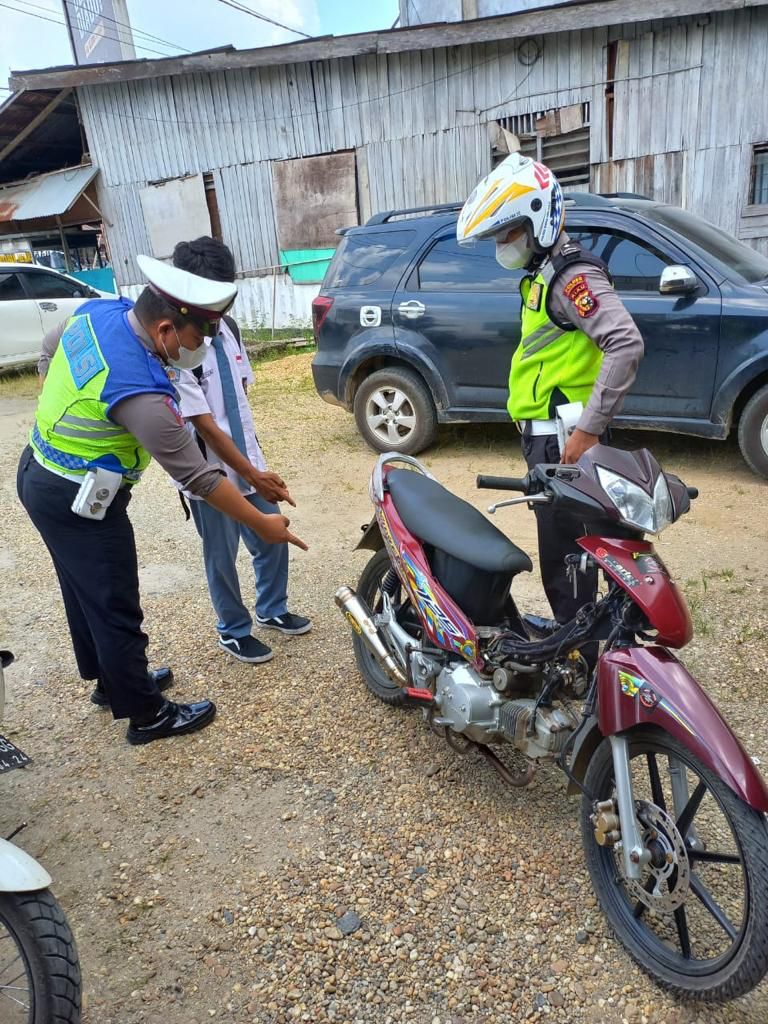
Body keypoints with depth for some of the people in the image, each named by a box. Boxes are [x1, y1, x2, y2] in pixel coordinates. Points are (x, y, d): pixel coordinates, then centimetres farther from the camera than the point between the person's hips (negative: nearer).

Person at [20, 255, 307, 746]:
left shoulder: (97, 310, -7)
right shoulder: (141, 392, -33)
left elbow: (49, 349, 14)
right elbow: (197, 476, -27)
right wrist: (261, 524, -17)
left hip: (40, 472, 10)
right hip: (79, 504, -9)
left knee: (86, 594, 23)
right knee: (116, 611, 5)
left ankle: (110, 681, 43)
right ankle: (148, 715, 22)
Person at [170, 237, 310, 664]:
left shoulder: (228, 327, 2)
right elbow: (203, 424, -21)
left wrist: (255, 463, 13)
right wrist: (253, 475, -23)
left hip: (249, 460, 7)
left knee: (273, 541, 17)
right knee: (222, 557, 11)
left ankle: (272, 609, 41)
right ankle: (234, 631, 32)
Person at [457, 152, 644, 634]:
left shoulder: (571, 274, -15)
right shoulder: (546, 272, 17)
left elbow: (627, 343, -27)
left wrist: (589, 429, -28)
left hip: (563, 439, -10)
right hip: (546, 433, 10)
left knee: (563, 546, -3)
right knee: (557, 537, 18)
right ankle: (568, 626, 33)